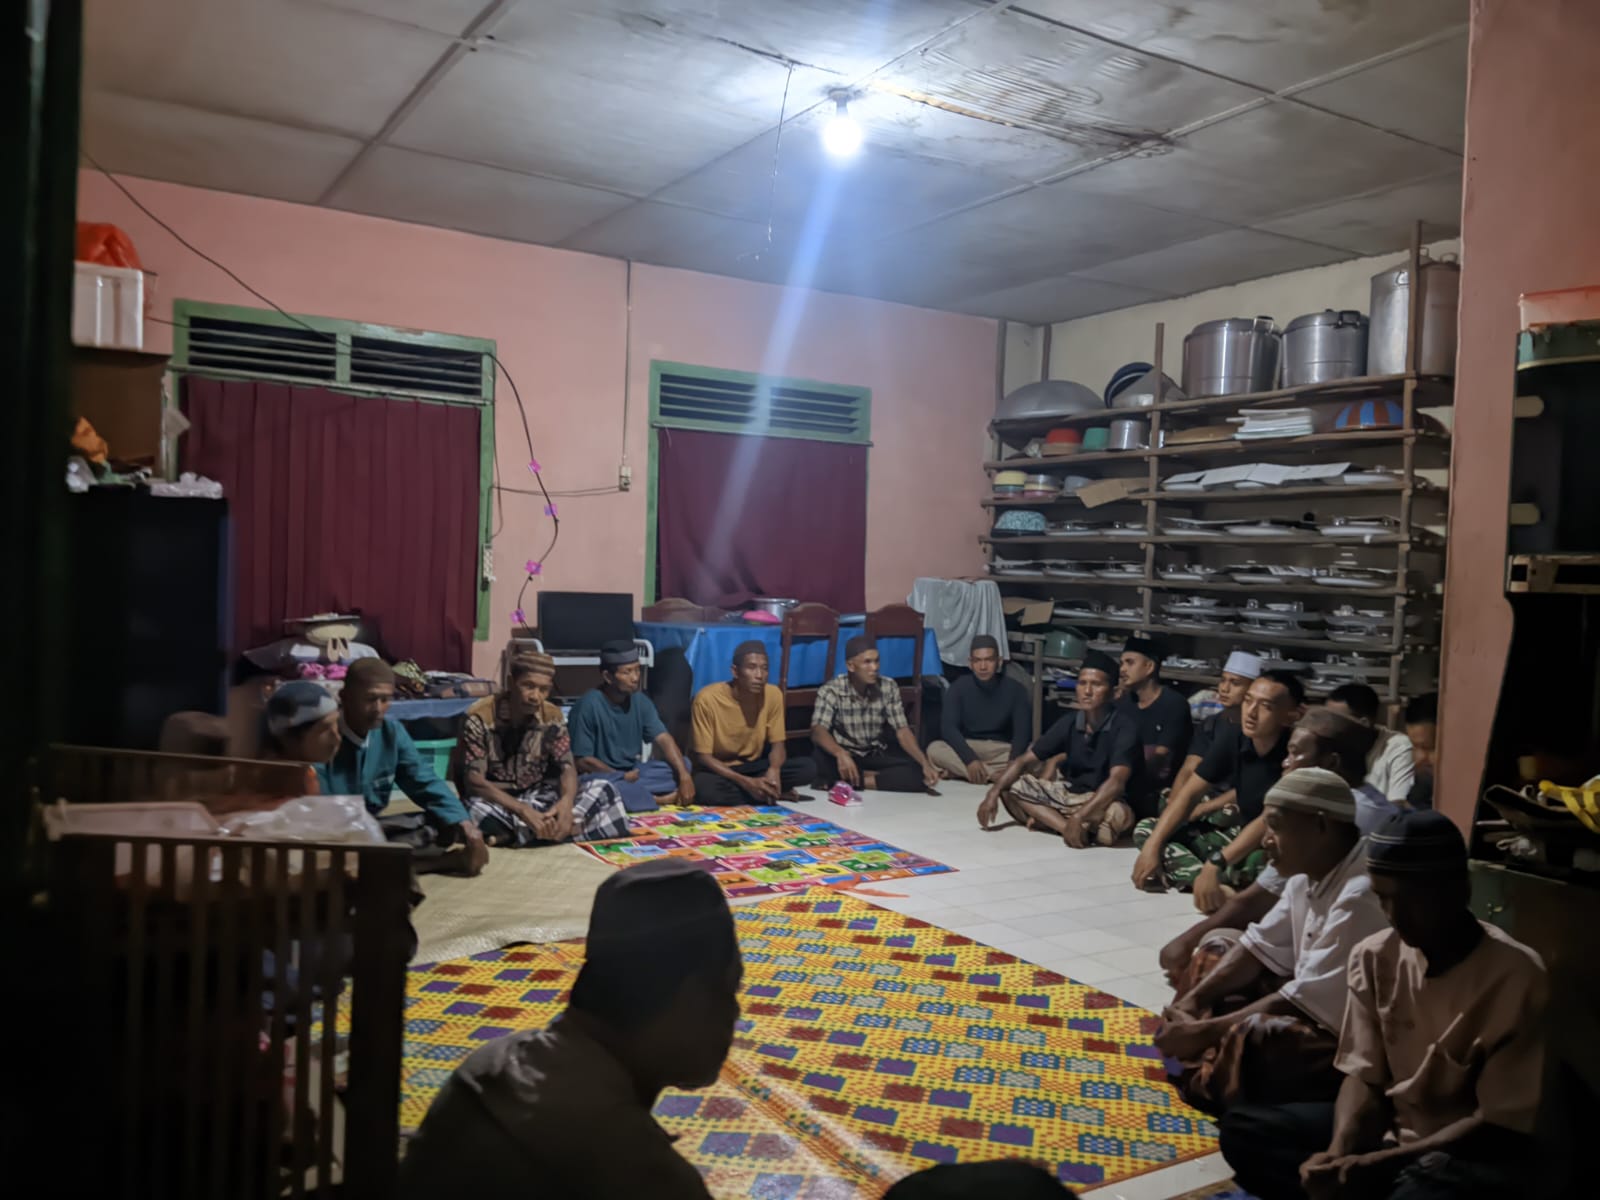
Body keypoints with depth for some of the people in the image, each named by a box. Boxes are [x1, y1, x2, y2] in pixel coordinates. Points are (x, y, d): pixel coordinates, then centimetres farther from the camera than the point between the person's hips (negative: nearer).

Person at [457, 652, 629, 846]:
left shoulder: (552, 716, -4)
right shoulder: (479, 718, -18)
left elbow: (567, 767, -9)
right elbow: (473, 780, -24)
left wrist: (566, 802, -34)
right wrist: (523, 811, -38)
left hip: (538, 796, 5)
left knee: (602, 790, -18)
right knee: (477, 809, -40)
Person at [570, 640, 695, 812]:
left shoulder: (640, 700, 0)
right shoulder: (588, 705, -17)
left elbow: (663, 739, -8)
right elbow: (581, 761, -16)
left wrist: (684, 776, -22)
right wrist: (622, 777, -17)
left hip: (633, 773, 6)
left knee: (683, 765, -12)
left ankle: (633, 794, -28)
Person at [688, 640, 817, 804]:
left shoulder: (773, 694, -11)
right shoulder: (708, 699, -22)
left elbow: (778, 744, -4)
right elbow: (703, 757, -20)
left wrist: (774, 770, -29)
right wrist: (746, 782, -33)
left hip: (752, 766, 2)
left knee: (808, 768, -20)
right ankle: (772, 792, -17)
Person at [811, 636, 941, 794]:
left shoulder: (888, 687, -7)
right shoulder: (831, 691, -17)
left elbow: (902, 730, -9)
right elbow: (818, 731, -31)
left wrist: (924, 763, -25)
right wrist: (840, 754, -52)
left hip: (876, 754, 3)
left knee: (918, 772, -24)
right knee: (821, 761, -38)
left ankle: (852, 782, -24)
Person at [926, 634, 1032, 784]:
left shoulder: (1015, 689, -3)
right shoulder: (959, 688, -4)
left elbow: (1023, 731, -13)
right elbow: (948, 727, -17)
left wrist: (1013, 761, -34)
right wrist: (970, 759, -34)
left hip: (1002, 750, 1)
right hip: (967, 749, -1)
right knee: (935, 749, -30)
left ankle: (960, 771, -31)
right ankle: (998, 776, -33)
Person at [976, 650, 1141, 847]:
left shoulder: (1124, 727, -20)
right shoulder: (1070, 722, -4)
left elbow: (1116, 782, -33)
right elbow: (1025, 760, -2)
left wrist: (1078, 818, -43)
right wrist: (993, 792, -16)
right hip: (1070, 794, 5)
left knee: (1120, 815, -40)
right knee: (1010, 786, -10)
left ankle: (1048, 818, -23)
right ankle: (1067, 827, -25)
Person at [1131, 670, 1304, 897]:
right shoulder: (1232, 741, -7)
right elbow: (1190, 794, -6)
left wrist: (1216, 865, -33)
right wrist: (1152, 846, -18)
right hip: (1241, 833, 7)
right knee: (1146, 829, -7)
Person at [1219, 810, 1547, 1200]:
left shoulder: (1517, 976, -18)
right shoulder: (1374, 957, -3)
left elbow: (1501, 1123, -17)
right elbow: (1365, 1077, 1)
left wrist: (1378, 1163, -24)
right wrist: (1339, 1151, -21)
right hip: (1390, 1126, 6)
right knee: (1243, 1129, -11)